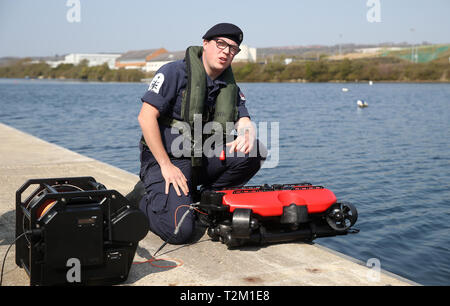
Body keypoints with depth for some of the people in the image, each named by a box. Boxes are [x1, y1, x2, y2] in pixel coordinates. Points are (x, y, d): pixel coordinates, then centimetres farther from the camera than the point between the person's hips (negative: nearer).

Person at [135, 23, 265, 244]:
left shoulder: (231, 87, 11)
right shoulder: (175, 72, -9)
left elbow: (245, 122, 2)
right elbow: (146, 117, -16)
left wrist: (247, 135, -26)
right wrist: (166, 166, -20)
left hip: (203, 160, 6)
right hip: (166, 158, -6)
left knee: (254, 152, -17)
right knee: (180, 231, -24)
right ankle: (144, 201, 8)